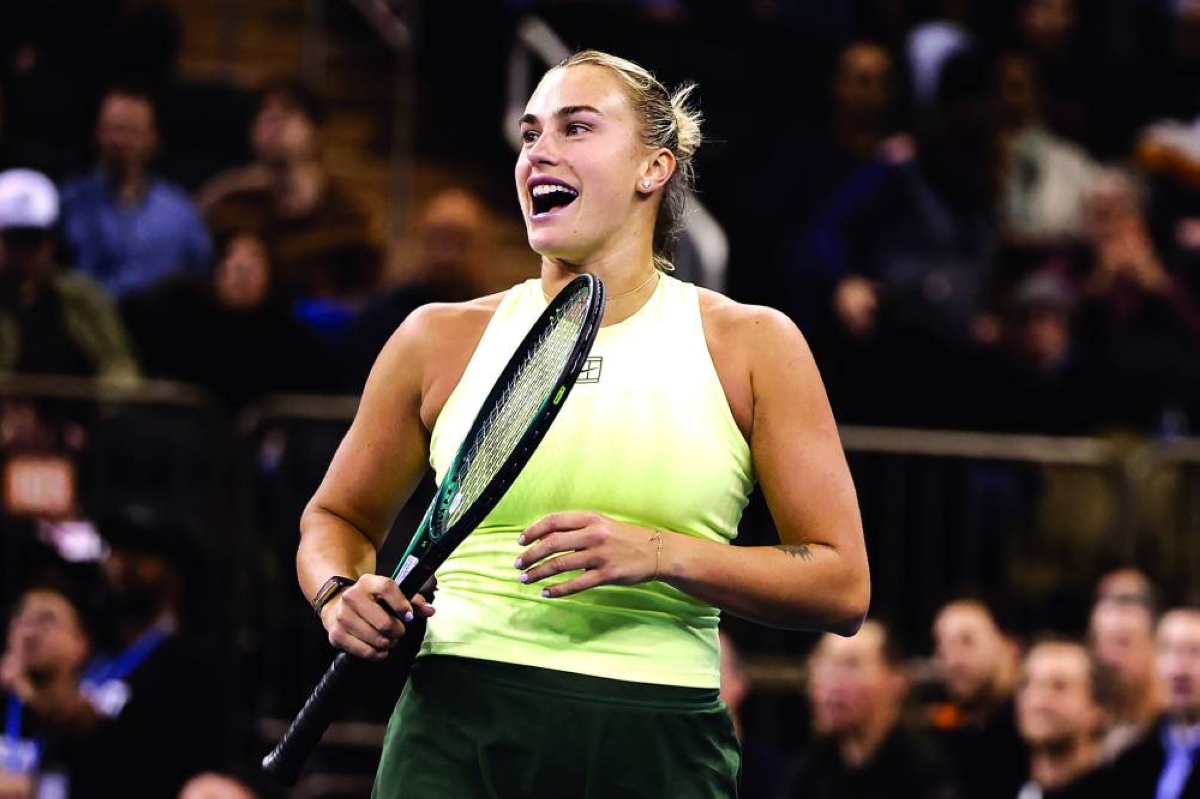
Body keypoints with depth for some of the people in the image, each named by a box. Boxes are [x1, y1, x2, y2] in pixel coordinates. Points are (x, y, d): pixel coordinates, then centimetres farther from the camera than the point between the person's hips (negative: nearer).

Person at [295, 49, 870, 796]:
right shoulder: (441, 340, 9)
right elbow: (338, 517, 23)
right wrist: (340, 594, -1)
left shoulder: (753, 346, 5)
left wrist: (662, 555, -13)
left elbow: (841, 587, 1)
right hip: (456, 732, 1)